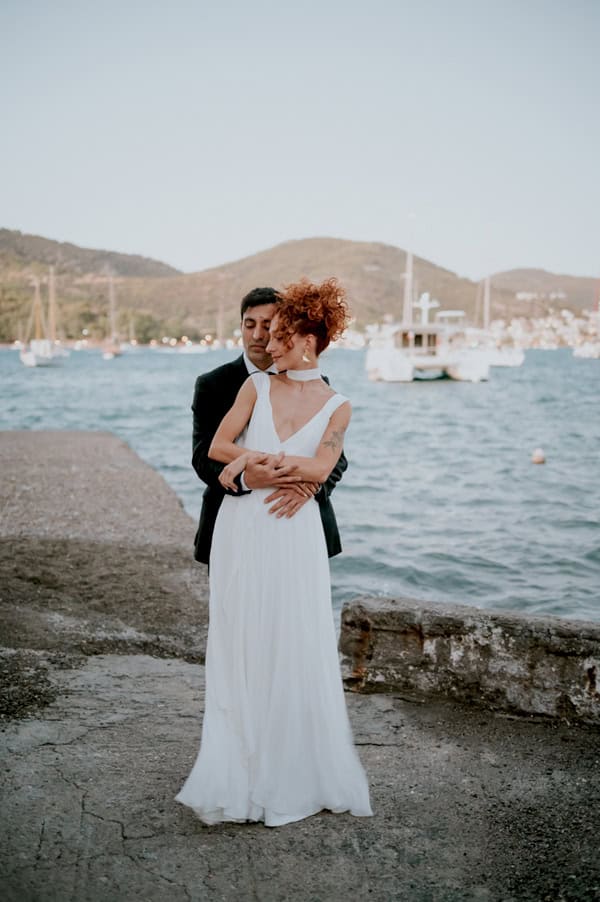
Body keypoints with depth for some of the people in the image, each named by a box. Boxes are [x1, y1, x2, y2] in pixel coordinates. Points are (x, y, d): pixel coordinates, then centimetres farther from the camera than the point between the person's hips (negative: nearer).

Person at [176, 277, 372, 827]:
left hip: (294, 538, -1)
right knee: (241, 652, 6)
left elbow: (320, 470, -10)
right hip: (242, 533, 1)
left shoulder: (337, 407, 3)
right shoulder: (256, 387, 6)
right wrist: (280, 461, -11)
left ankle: (296, 774, 21)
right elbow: (217, 447, -2)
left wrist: (255, 457, -9)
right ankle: (242, 775, 17)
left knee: (296, 652, 4)